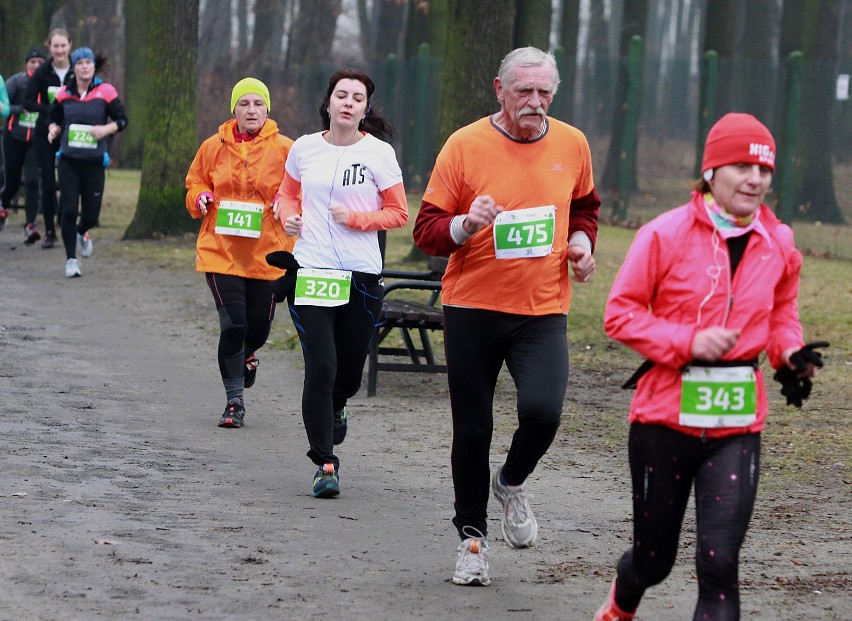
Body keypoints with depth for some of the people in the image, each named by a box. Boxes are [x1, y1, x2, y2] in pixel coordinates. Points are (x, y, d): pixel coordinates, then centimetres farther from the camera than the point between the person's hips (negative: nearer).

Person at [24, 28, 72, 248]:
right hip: (45, 134, 0)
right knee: (47, 181, 1)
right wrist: (52, 110, -23)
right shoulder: (41, 73, -5)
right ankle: (49, 232, 10)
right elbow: (28, 102, -8)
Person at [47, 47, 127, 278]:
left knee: (91, 214, 3)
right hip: (68, 161, 1)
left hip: (94, 161, -1)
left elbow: (122, 120, 2)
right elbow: (54, 118, 17)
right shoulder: (64, 93, 4)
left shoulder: (105, 91, -2)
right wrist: (53, 129, -5)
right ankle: (71, 259, 7)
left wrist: (106, 129, -17)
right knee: (68, 210, -6)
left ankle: (81, 233, 40)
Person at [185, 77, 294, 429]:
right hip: (221, 251, 0)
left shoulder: (284, 150, 0)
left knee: (259, 326, 9)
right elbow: (195, 184, 18)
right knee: (232, 324, -9)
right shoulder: (214, 147, 5)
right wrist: (200, 198, -4)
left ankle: (247, 354, 48)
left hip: (266, 252, 0)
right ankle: (234, 402, 0)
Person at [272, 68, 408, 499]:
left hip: (361, 274, 0)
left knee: (350, 370, 9)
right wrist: (289, 216, 0)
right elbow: (287, 193, 21)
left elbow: (398, 213, 2)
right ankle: (325, 465, -4)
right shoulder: (305, 148, 4)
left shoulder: (379, 153, -2)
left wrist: (355, 218, -12)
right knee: (320, 368, -12)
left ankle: (334, 409, 47)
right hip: (311, 271, 0)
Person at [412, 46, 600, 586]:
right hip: (473, 308, -1)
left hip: (543, 309, 1)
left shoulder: (572, 144, 4)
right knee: (473, 430, 5)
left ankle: (513, 482, 13)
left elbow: (585, 206, 24)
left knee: (543, 410, -20)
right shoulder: (465, 145, -6)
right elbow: (427, 230, -4)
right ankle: (473, 536, 24)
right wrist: (465, 225, -24)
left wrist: (582, 241, 4)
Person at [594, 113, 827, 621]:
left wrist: (791, 354, 1)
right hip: (666, 414, -2)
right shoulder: (666, 234, -8)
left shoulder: (779, 244, 4)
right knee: (655, 558, 13)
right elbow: (621, 313, -5)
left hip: (737, 424, 2)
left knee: (719, 562, -12)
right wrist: (688, 341, -18)